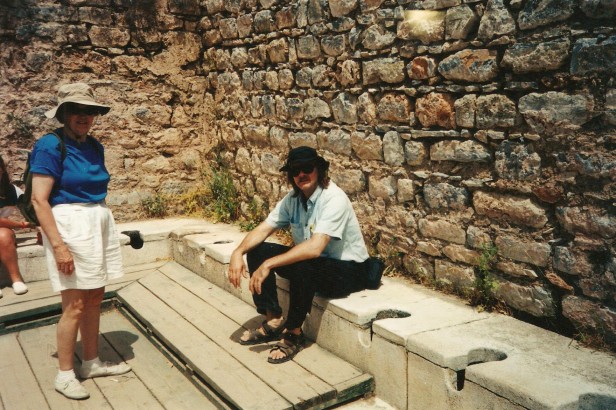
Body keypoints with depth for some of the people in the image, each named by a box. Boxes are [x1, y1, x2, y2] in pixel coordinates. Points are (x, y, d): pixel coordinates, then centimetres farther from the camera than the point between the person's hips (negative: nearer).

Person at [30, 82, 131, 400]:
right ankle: (64, 375, 15)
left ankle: (92, 362, 29)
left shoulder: (94, 146, 10)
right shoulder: (50, 146, -11)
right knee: (75, 305, -2)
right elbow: (39, 200, -16)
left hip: (99, 222, 7)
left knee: (95, 298, 14)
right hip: (69, 225, -7)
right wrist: (59, 245, -20)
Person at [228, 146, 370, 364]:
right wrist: (238, 252, -19)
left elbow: (315, 248, -36)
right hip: (312, 260, 8)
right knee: (257, 251, -5)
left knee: (302, 266, -37)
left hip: (347, 270, -7)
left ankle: (294, 333, -14)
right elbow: (263, 229, 0)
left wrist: (268, 265, -35)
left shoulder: (334, 199, -25)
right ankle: (274, 321, 2)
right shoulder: (293, 198, -2)